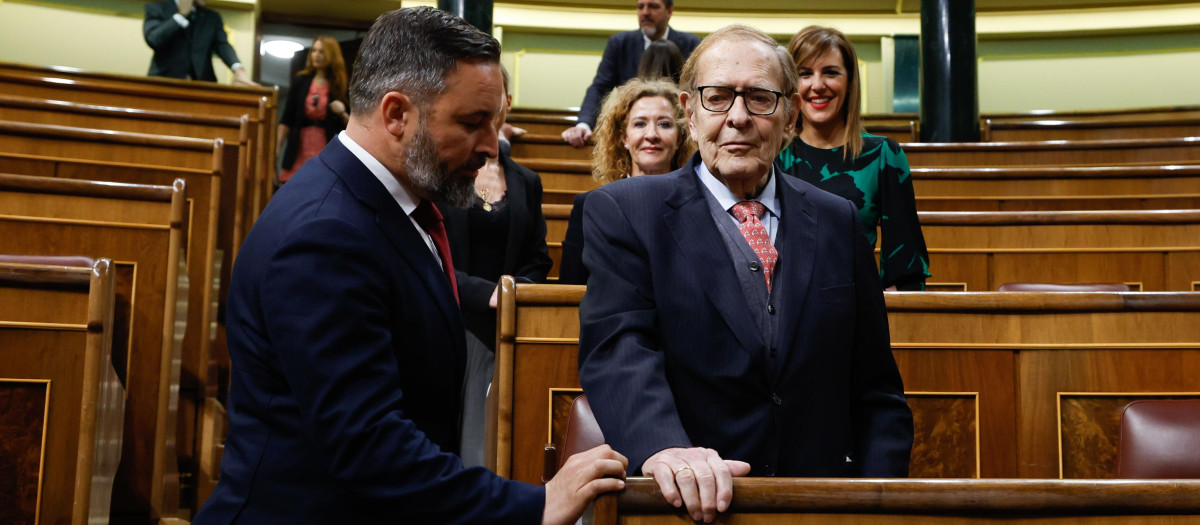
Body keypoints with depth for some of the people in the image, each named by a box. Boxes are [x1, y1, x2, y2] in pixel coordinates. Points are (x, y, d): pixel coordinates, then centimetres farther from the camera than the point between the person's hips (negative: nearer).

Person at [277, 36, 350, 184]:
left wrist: (342, 113, -14)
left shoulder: (340, 87, 3)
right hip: (300, 149, 2)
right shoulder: (301, 81, 8)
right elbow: (286, 119, 8)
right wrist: (276, 147, 3)